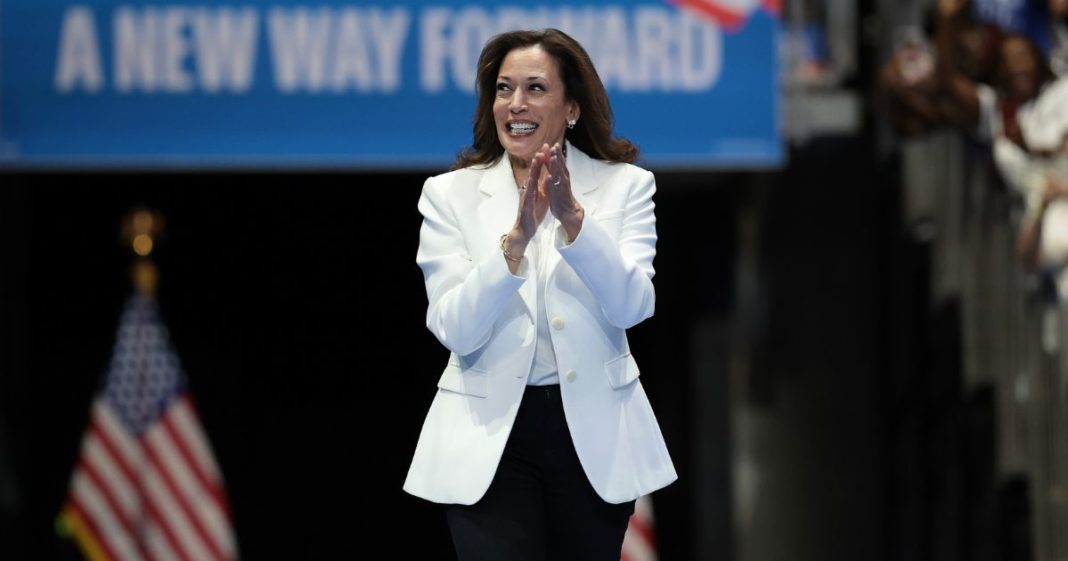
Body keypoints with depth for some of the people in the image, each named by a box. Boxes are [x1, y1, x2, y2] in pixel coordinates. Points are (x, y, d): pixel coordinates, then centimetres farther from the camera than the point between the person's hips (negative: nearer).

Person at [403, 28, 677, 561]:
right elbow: (455, 330, -11)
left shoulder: (624, 186, 1)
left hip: (596, 435, 1)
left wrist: (573, 218, -25)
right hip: (489, 437, -1)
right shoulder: (450, 194, -1)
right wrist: (517, 238, -24)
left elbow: (632, 306, -12)